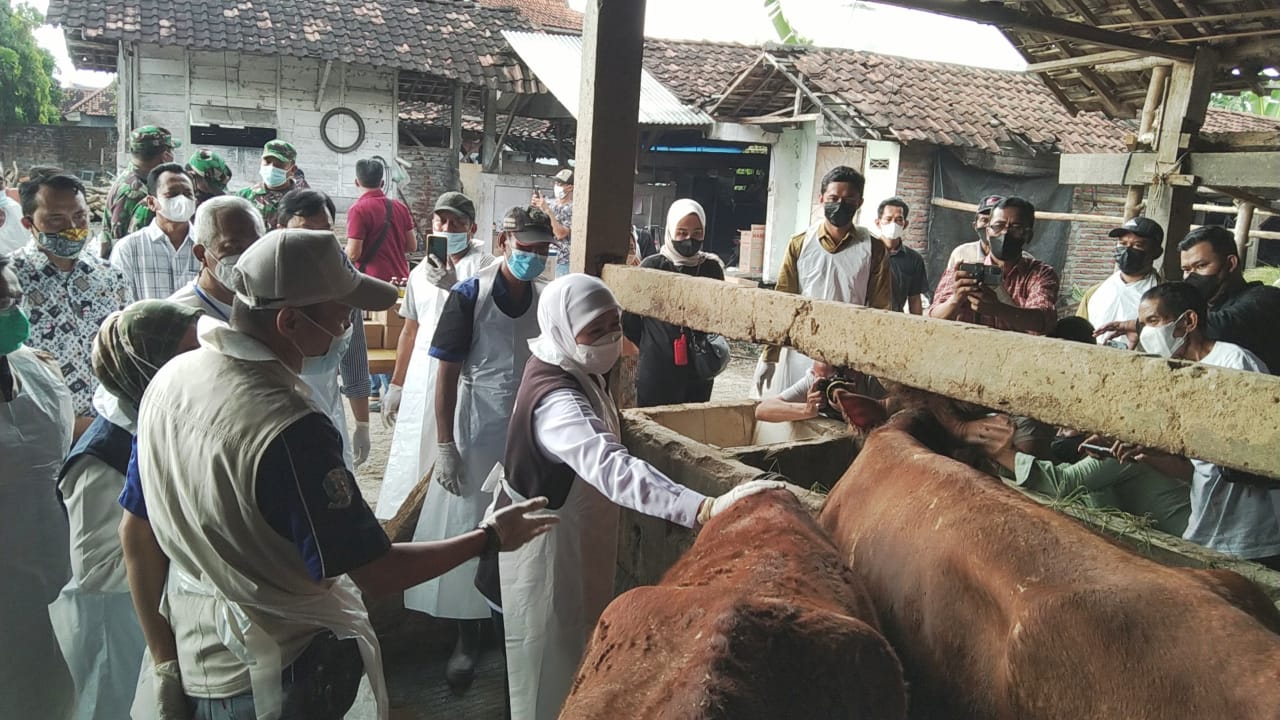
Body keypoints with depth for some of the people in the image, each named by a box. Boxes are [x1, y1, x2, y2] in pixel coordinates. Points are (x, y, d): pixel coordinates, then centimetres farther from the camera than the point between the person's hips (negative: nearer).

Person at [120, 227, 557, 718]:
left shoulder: (168, 379, -8)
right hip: (278, 676, -6)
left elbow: (133, 532, 2)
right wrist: (490, 538, -12)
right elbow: (376, 573, -25)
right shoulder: (291, 430, -32)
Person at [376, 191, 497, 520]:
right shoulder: (422, 271, 14)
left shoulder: (487, 268, -5)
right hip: (421, 380, 6)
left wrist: (453, 286, -31)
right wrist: (396, 384, 23)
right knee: (411, 456, 11)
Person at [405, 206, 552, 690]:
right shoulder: (468, 297, -10)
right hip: (478, 432, -3)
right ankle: (468, 637, 24)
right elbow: (447, 374, -9)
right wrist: (445, 445, -12)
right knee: (469, 532, 6)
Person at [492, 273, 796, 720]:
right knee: (553, 657, 9)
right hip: (548, 543, -9)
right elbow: (614, 469, -51)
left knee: (575, 642, 26)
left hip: (574, 534, 9)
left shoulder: (572, 369, -4)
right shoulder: (558, 402, -35)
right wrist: (707, 509, -61)